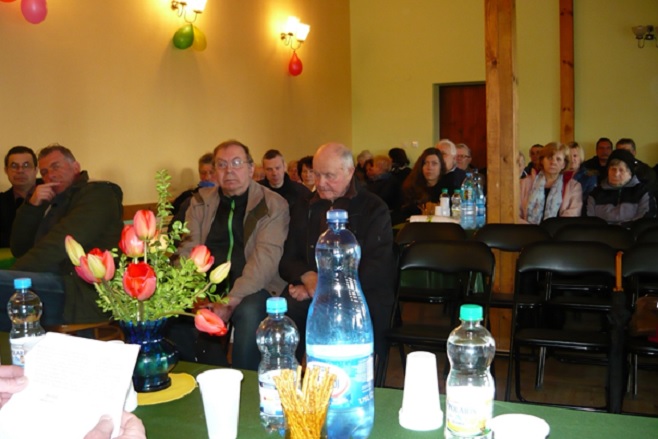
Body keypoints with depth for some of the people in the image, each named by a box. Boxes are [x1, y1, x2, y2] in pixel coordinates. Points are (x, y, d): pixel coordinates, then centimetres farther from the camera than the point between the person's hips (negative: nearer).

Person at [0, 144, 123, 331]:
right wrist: (31, 206, 6)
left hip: (84, 294, -8)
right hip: (52, 289, 8)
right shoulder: (54, 205, 29)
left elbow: (58, 245, -10)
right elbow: (19, 250, 19)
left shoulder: (97, 193, 5)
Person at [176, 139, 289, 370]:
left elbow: (266, 256, -14)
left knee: (250, 313, -34)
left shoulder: (273, 205, -2)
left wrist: (232, 301, -24)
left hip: (253, 287, -3)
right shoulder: (201, 201, 11)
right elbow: (189, 248, 3)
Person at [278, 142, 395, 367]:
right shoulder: (304, 208, 17)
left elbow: (376, 269, -6)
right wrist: (307, 277, -10)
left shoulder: (374, 209, 4)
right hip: (309, 291, 3)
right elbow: (287, 259, 15)